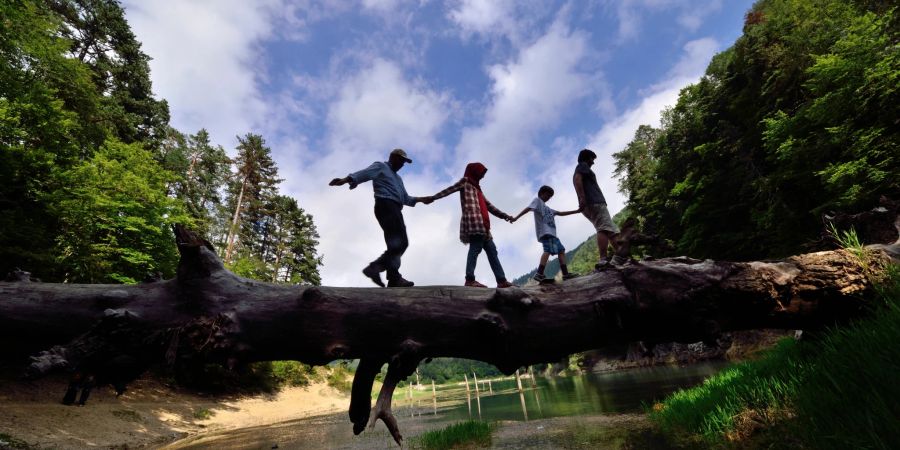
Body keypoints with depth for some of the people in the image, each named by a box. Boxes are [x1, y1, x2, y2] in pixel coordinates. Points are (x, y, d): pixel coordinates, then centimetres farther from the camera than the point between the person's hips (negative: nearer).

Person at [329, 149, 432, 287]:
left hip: (394, 209, 9)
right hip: (386, 206, -9)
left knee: (395, 243, 0)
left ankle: (394, 279, -5)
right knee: (401, 242, -22)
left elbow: (406, 199, 32)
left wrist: (420, 199, 16)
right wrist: (346, 179, -27)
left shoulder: (398, 178, 37)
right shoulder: (380, 166, 11)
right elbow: (364, 173, -8)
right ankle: (374, 267, -30)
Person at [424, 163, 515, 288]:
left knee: (492, 250, 5)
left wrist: (504, 216, 33)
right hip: (473, 221, -9)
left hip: (482, 224, 9)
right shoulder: (465, 181, 10)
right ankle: (470, 279, -22)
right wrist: (433, 197, -18)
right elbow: (450, 189, -5)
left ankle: (501, 280, 6)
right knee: (475, 248, -18)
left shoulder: (476, 187, 33)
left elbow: (488, 205, 33)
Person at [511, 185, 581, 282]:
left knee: (561, 250, 10)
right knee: (548, 250, -26)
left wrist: (576, 211, 34)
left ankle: (565, 274, 10)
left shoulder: (547, 208, 35)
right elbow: (528, 208, -7)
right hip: (545, 231, -10)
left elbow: (560, 213, 37)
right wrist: (516, 217, -22)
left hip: (551, 232, 10)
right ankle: (539, 274, -36)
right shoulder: (537, 200, 10)